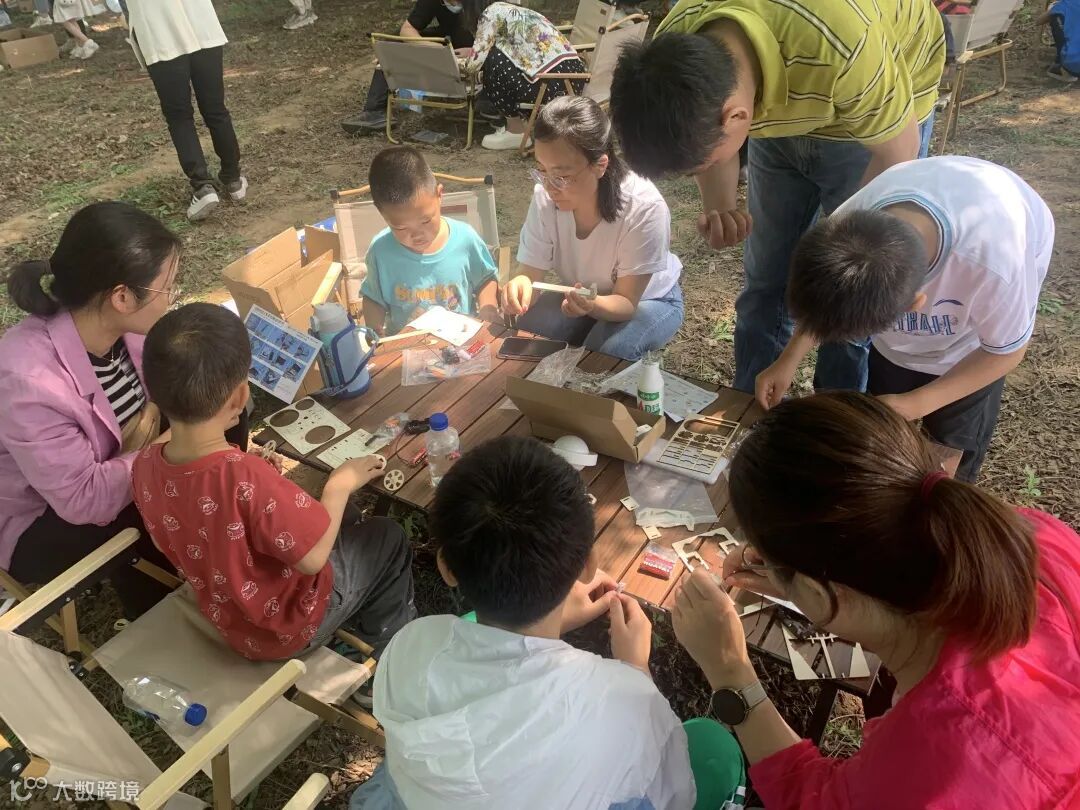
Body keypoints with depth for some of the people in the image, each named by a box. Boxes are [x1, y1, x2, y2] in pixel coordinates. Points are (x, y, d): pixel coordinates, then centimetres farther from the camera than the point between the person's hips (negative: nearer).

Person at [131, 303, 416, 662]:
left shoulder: (144, 467, -17)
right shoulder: (249, 479, -41)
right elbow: (314, 557, -28)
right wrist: (340, 484, -13)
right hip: (291, 626, -6)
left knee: (341, 516, 25)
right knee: (389, 537, 16)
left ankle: (356, 620, 43)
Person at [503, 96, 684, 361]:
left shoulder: (644, 208, -33)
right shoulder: (545, 198, -22)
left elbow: (626, 301, -26)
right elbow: (530, 273, -19)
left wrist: (593, 304, -49)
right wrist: (520, 287, -44)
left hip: (648, 299, -2)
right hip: (579, 295, 3)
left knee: (606, 350, -31)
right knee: (524, 331, -24)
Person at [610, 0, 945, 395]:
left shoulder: (843, 54, -43)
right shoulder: (673, 51, -28)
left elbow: (898, 152, -24)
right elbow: (705, 137, -8)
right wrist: (719, 209, -28)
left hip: (880, 113, -4)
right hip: (780, 113, 4)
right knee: (765, 280, 8)